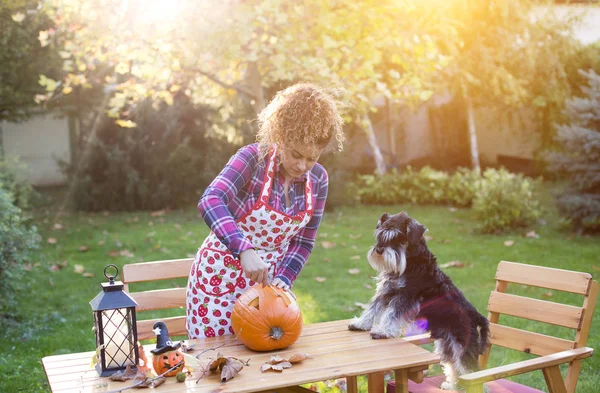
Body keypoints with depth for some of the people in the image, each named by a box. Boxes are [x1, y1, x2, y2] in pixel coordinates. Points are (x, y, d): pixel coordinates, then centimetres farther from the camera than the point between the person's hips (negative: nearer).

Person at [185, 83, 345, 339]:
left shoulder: (318, 179, -4)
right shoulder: (253, 158, -18)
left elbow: (303, 241, 2)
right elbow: (210, 202, -33)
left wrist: (283, 279, -14)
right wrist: (244, 250, -45)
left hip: (269, 277, 4)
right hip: (222, 275, -4)